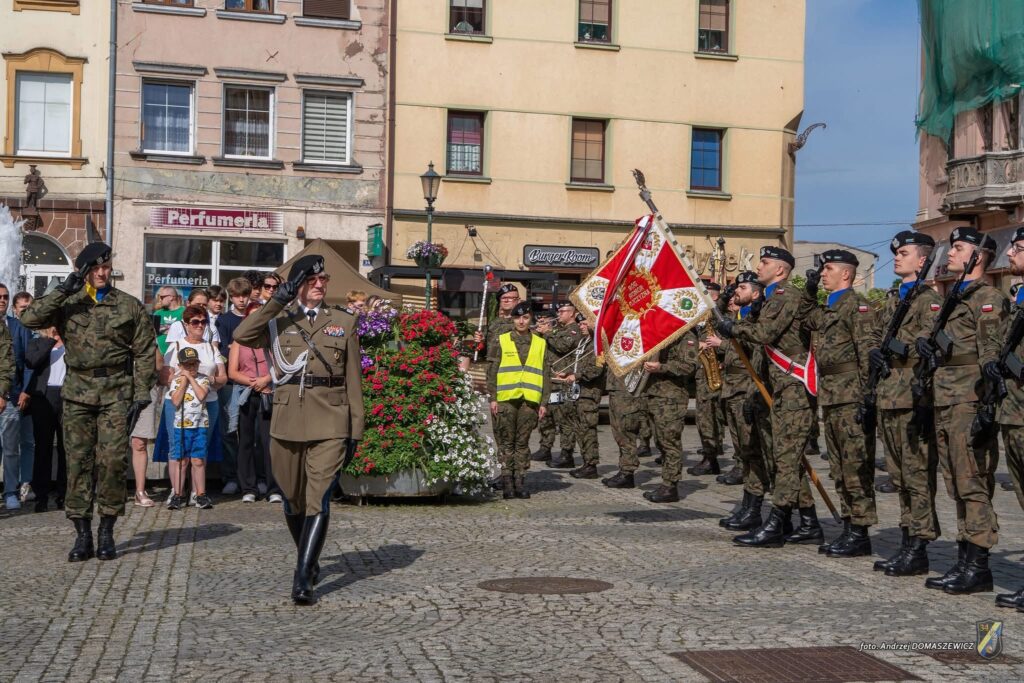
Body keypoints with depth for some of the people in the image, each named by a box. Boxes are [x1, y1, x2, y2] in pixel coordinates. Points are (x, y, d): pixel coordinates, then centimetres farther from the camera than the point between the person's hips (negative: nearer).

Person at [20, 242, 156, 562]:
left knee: (112, 460, -5)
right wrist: (63, 290, -12)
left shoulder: (130, 306, 6)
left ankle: (106, 532, 5)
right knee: (78, 461, 1)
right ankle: (82, 533, 7)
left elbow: (145, 353, 4)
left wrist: (141, 395, -4)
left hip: (116, 392, -1)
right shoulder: (68, 304, 8)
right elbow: (30, 318, -7)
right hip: (77, 391, 1)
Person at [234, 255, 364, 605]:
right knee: (293, 500, 13)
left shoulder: (343, 321, 7)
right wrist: (278, 300, -16)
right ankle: (310, 561, 36)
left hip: (330, 423, -1)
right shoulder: (279, 320, 6)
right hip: (287, 421, 2)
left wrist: (356, 430, 4)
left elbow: (353, 380, 8)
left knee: (318, 500, -11)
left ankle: (302, 578, -12)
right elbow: (241, 335, -15)